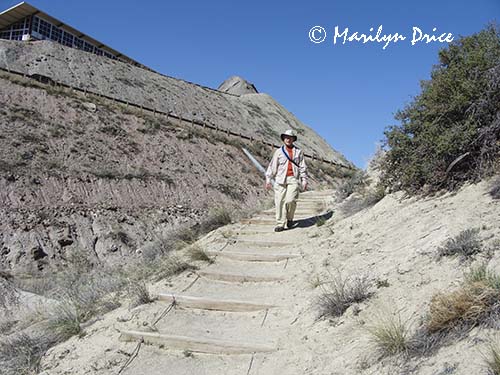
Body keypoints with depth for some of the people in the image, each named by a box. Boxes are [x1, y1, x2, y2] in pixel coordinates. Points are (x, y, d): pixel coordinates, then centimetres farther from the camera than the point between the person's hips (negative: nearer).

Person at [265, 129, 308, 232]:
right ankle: (280, 224, 3)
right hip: (280, 180, 1)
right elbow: (272, 166, 10)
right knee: (280, 202, -4)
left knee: (290, 200, -16)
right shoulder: (279, 151, 12)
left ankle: (290, 218, 11)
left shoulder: (298, 151, 13)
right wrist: (268, 179, 4)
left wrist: (304, 180, 4)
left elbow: (302, 167, 12)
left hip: (293, 179, -1)